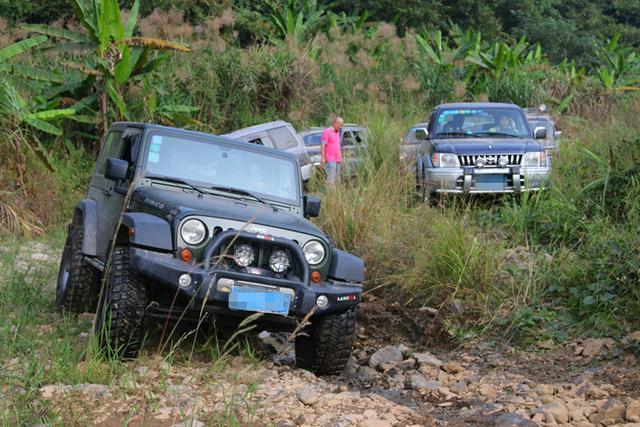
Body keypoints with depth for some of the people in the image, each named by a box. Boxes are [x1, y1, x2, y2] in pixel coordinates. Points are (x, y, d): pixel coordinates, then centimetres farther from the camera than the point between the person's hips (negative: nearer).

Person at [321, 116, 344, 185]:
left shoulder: (337, 132, 18)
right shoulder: (327, 132, -6)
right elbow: (322, 146, -11)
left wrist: (341, 157, 22)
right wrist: (323, 158, -18)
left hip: (337, 160, 8)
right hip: (330, 160, -8)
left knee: (336, 179, 4)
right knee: (331, 179, -16)